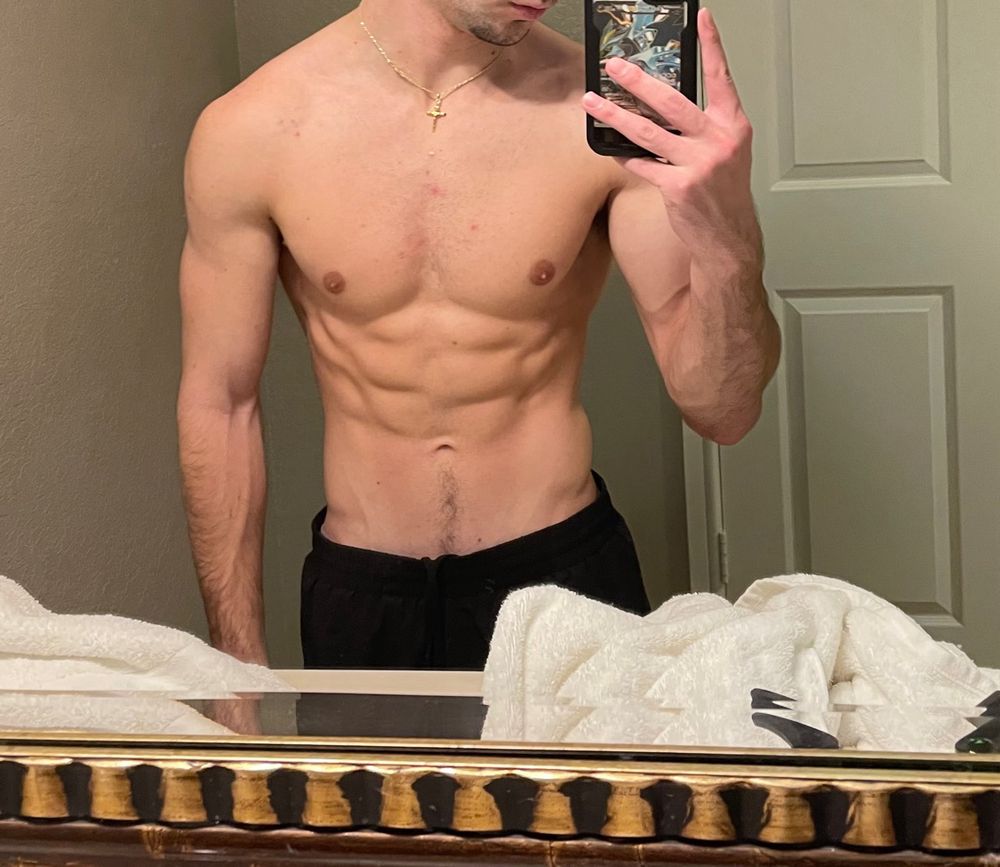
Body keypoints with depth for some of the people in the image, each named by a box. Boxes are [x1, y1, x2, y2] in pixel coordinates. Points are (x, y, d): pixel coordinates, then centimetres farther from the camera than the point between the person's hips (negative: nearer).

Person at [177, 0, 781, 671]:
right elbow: (219, 403, -3)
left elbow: (722, 412, -14)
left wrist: (727, 237, -35)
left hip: (564, 568, 0)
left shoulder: (605, 112, -13)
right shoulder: (250, 131, -12)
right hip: (359, 592, 1)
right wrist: (242, 671, -1)